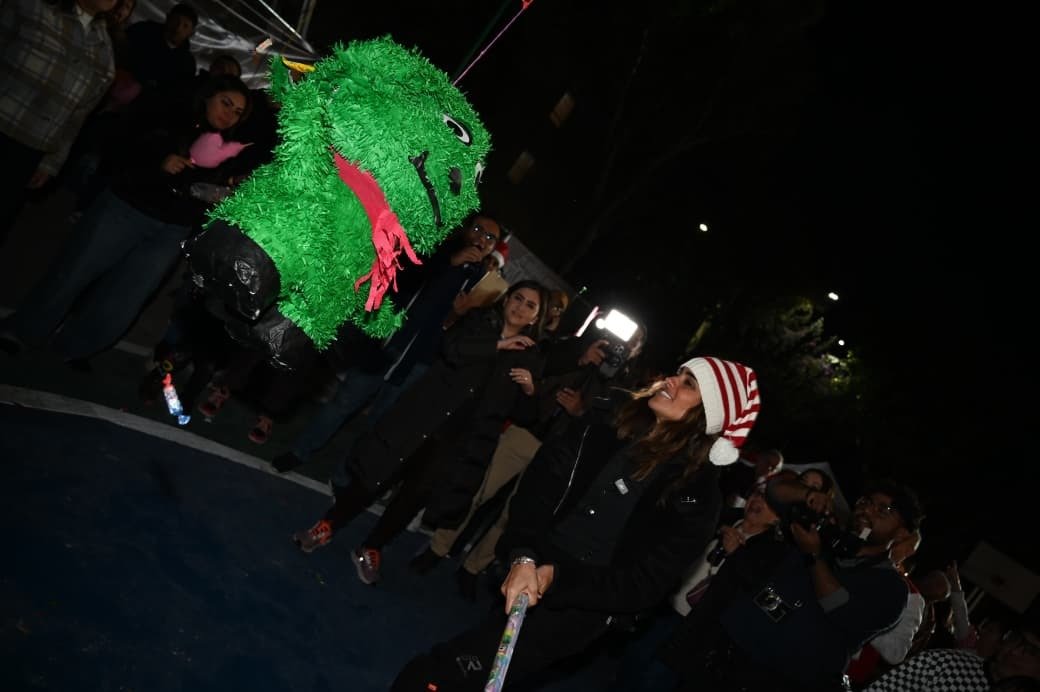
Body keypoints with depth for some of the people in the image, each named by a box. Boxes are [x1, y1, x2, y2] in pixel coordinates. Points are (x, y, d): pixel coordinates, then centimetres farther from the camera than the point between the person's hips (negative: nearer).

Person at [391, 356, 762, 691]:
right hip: (527, 574, 5)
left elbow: (643, 584, -14)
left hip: (578, 608, -5)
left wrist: (556, 578, -21)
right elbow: (539, 484, -9)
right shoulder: (605, 434, 0)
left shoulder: (696, 494, -14)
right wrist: (523, 555, -24)